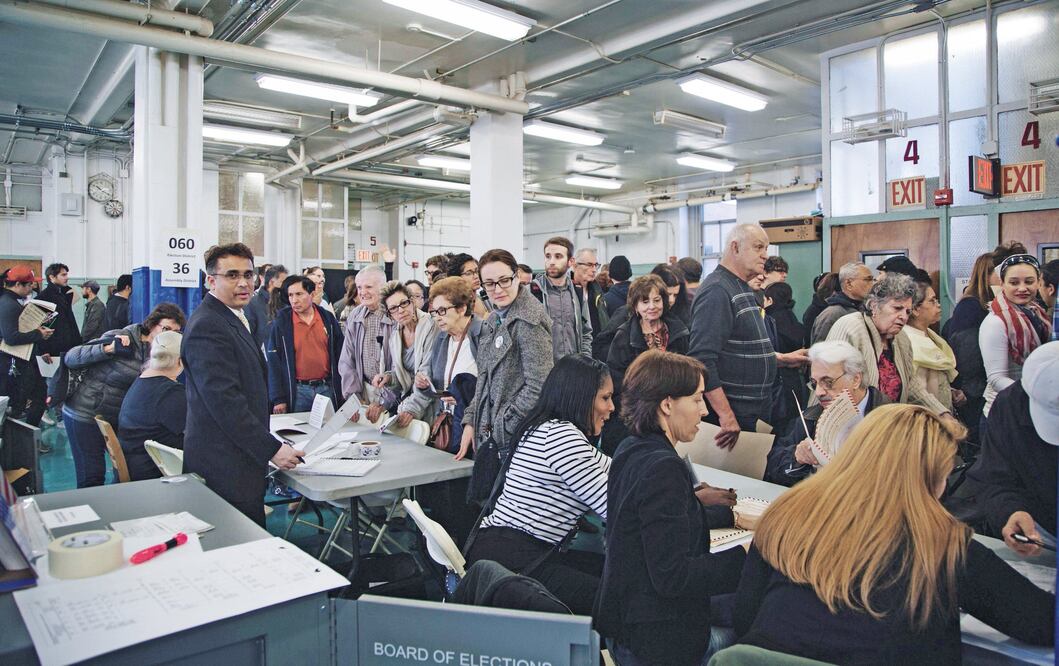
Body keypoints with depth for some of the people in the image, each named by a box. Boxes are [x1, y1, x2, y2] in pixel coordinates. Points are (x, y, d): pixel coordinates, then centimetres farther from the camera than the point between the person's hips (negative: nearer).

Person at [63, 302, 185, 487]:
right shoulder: (123, 338, -17)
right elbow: (70, 358, -18)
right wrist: (110, 348, -31)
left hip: (118, 417, 7)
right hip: (85, 415, -6)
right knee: (92, 478, -3)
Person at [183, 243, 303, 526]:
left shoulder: (234, 319, 15)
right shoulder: (207, 327, -17)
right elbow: (224, 401, -22)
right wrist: (272, 449, -19)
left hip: (244, 457, 10)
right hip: (226, 467, -10)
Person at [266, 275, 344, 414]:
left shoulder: (328, 318, 2)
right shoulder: (281, 322, -5)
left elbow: (339, 354, 8)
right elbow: (273, 362, -4)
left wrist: (342, 389, 6)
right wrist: (278, 399, -7)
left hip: (326, 388, 2)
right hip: (297, 390, -2)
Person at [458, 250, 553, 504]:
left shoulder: (528, 321, -14)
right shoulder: (494, 320, 12)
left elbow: (539, 387, -19)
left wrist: (503, 424, -13)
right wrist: (471, 422, 10)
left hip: (517, 436, -8)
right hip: (489, 435, 8)